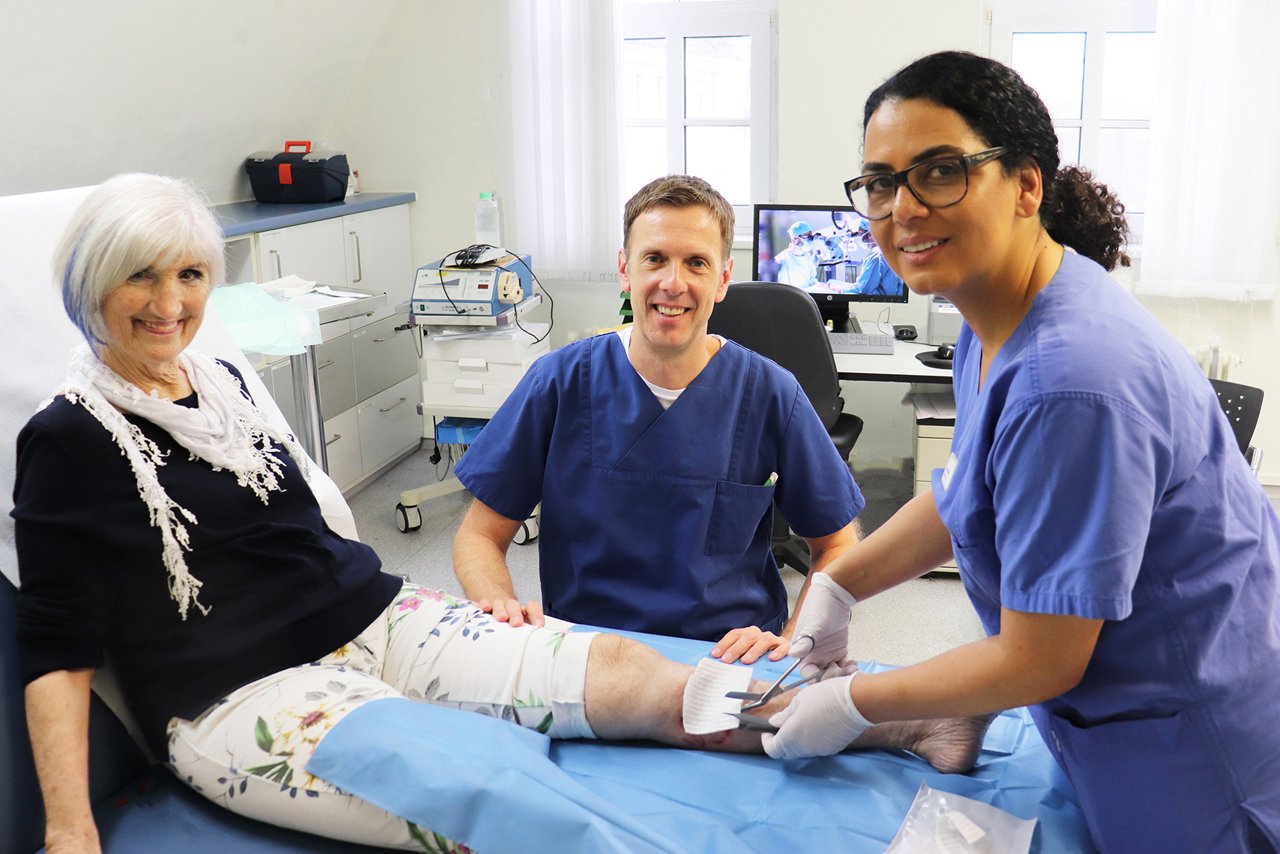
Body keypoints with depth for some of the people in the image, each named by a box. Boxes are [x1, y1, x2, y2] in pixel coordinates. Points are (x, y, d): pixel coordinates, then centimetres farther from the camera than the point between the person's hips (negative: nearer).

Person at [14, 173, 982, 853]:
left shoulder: (222, 382, 14)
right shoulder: (71, 439, -4)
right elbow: (59, 650, -5)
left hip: (374, 618, 6)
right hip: (245, 698, -5)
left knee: (622, 669, -15)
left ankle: (911, 725, -19)